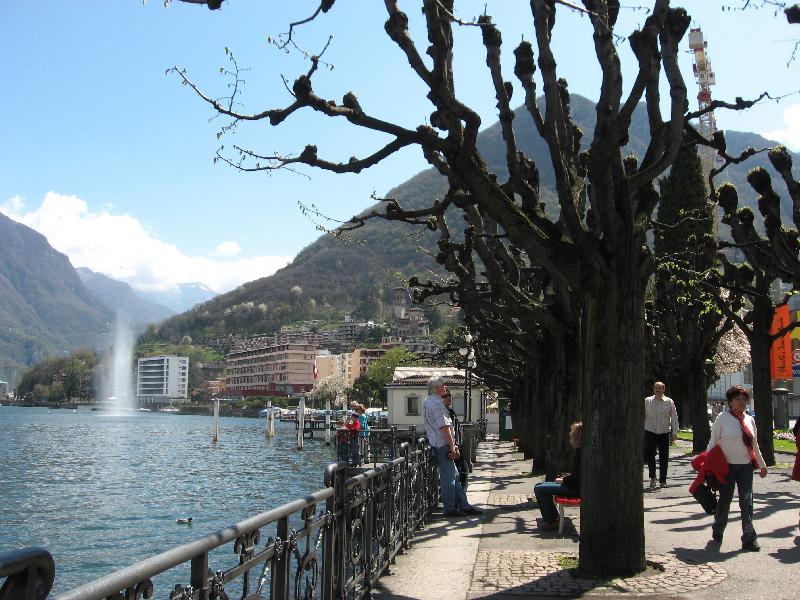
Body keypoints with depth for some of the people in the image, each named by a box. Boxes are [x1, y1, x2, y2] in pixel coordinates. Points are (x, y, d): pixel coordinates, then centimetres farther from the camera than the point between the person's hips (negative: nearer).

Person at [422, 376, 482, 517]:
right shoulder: (436, 402, -17)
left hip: (436, 443, 11)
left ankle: (464, 506, 16)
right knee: (448, 478, -3)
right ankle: (450, 509, 3)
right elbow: (444, 426, -21)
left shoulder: (427, 402, 17)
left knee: (454, 475, 13)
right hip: (443, 445, -11)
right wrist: (452, 446, -18)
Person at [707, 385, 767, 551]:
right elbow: (713, 442, -2)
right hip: (727, 466, -3)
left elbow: (755, 445, 19)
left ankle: (749, 539, -4)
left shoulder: (750, 420, 9)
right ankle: (717, 532, 28)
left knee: (747, 501, -5)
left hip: (746, 466, 3)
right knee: (724, 500, 6)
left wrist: (762, 465, 22)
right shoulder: (723, 418, -4)